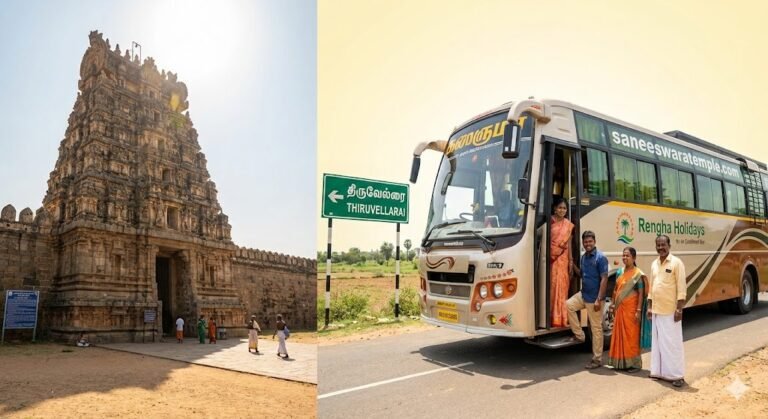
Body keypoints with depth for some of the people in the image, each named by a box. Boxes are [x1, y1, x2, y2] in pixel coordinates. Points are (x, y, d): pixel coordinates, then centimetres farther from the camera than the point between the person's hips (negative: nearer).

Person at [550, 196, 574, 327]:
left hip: (562, 258, 4)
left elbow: (569, 244, 13)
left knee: (562, 285, 4)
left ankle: (560, 317, 11)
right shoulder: (549, 222, -2)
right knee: (552, 285, -5)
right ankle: (553, 317, 0)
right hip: (551, 257, -4)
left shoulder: (568, 224, 12)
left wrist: (571, 260, 9)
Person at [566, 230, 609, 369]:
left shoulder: (600, 257, -15)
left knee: (596, 328, 0)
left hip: (594, 298, -7)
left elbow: (604, 279, -18)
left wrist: (599, 299, -22)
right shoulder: (583, 257, 8)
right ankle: (579, 335, 6)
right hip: (583, 294, 7)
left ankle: (597, 359, 11)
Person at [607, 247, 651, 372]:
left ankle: (634, 363, 11)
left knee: (631, 335, 0)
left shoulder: (638, 274, -9)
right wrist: (613, 304, 13)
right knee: (619, 335, 10)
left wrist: (638, 310, -16)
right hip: (619, 308, 6)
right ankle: (621, 361, 21)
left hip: (631, 309, -6)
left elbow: (641, 294, -11)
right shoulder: (619, 271, 10)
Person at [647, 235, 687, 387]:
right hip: (656, 310, 7)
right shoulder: (654, 264, 12)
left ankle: (677, 375, 6)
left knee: (673, 342, -2)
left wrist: (679, 308, -16)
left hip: (670, 311, -6)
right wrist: (649, 307, 13)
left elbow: (681, 287, -11)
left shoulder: (676, 262, -8)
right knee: (658, 342, 12)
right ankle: (659, 371, 20)